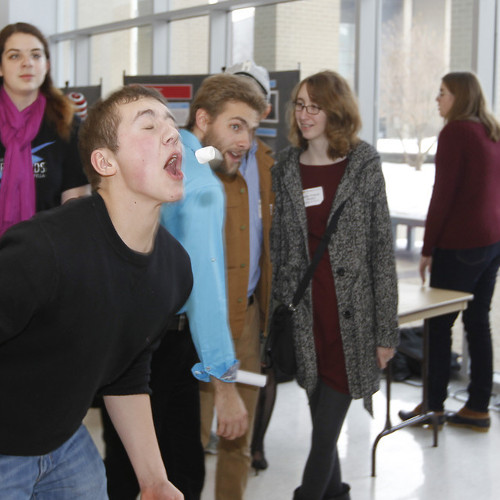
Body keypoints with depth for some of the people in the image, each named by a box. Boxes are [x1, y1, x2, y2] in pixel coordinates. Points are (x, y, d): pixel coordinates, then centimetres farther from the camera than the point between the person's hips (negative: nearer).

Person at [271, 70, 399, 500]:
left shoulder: (364, 166, -2)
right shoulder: (285, 168, 6)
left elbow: (382, 250, -3)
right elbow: (278, 246, 9)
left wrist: (386, 329, -5)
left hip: (351, 315, -3)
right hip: (304, 315, 3)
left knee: (327, 429, -2)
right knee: (322, 422, 12)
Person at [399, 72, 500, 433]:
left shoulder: (456, 132, -12)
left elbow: (443, 195, -15)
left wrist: (428, 249, -10)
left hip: (462, 244, -8)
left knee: (439, 324, 0)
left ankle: (433, 406, 7)